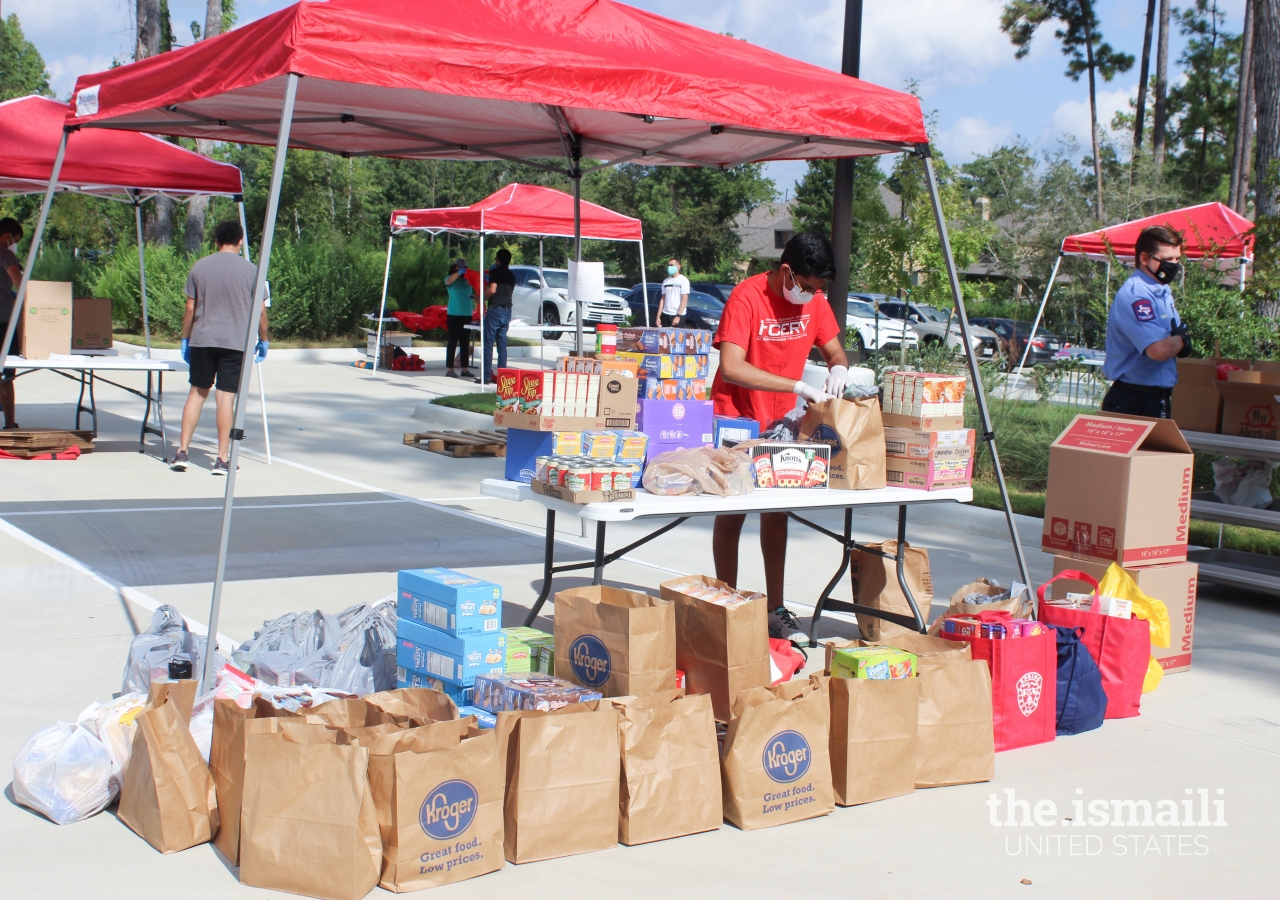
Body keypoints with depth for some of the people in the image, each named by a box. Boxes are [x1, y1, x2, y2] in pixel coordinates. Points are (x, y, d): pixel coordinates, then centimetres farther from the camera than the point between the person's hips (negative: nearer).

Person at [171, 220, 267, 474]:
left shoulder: (199, 267, 5)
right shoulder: (250, 270, -2)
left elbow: (190, 309, 7)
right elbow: (260, 311, 0)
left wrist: (185, 339, 16)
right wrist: (263, 340, 13)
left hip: (202, 340, 2)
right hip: (236, 342, -2)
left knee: (197, 393, 12)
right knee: (226, 397, -1)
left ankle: (182, 452, 11)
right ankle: (222, 459, 2)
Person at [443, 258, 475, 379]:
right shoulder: (451, 278, 0)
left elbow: (476, 294, 15)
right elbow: (448, 281, -22)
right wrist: (459, 273, -28)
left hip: (467, 315, 5)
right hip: (454, 315, -5)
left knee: (465, 343, 7)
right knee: (452, 342, -4)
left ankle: (464, 369, 13)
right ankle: (449, 370, -3)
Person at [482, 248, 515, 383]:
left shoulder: (495, 272, -6)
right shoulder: (511, 275, 14)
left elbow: (492, 290, -16)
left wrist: (482, 299, -2)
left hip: (495, 310, -6)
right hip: (507, 311, 6)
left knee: (488, 344, -3)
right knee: (502, 344, 8)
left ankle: (487, 376, -6)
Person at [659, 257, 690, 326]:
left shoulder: (683, 280, -3)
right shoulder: (665, 281, 14)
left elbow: (684, 300, -9)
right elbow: (663, 299, 15)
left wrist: (678, 316, -17)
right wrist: (658, 316, 8)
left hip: (678, 315, -5)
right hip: (665, 315, 5)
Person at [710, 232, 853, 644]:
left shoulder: (814, 300, -2)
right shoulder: (747, 297, -21)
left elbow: (834, 351, 10)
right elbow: (731, 367, -31)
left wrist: (838, 370, -16)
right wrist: (798, 387, -34)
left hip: (780, 422, 6)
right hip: (737, 420, -6)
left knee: (776, 512, 9)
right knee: (731, 512, 3)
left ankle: (775, 610, 16)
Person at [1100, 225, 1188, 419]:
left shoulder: (1162, 292, 13)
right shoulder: (1135, 295, -20)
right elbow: (1159, 350, -30)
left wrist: (1176, 340, -4)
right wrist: (1180, 339, -8)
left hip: (1158, 400, 10)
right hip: (1134, 402, -10)